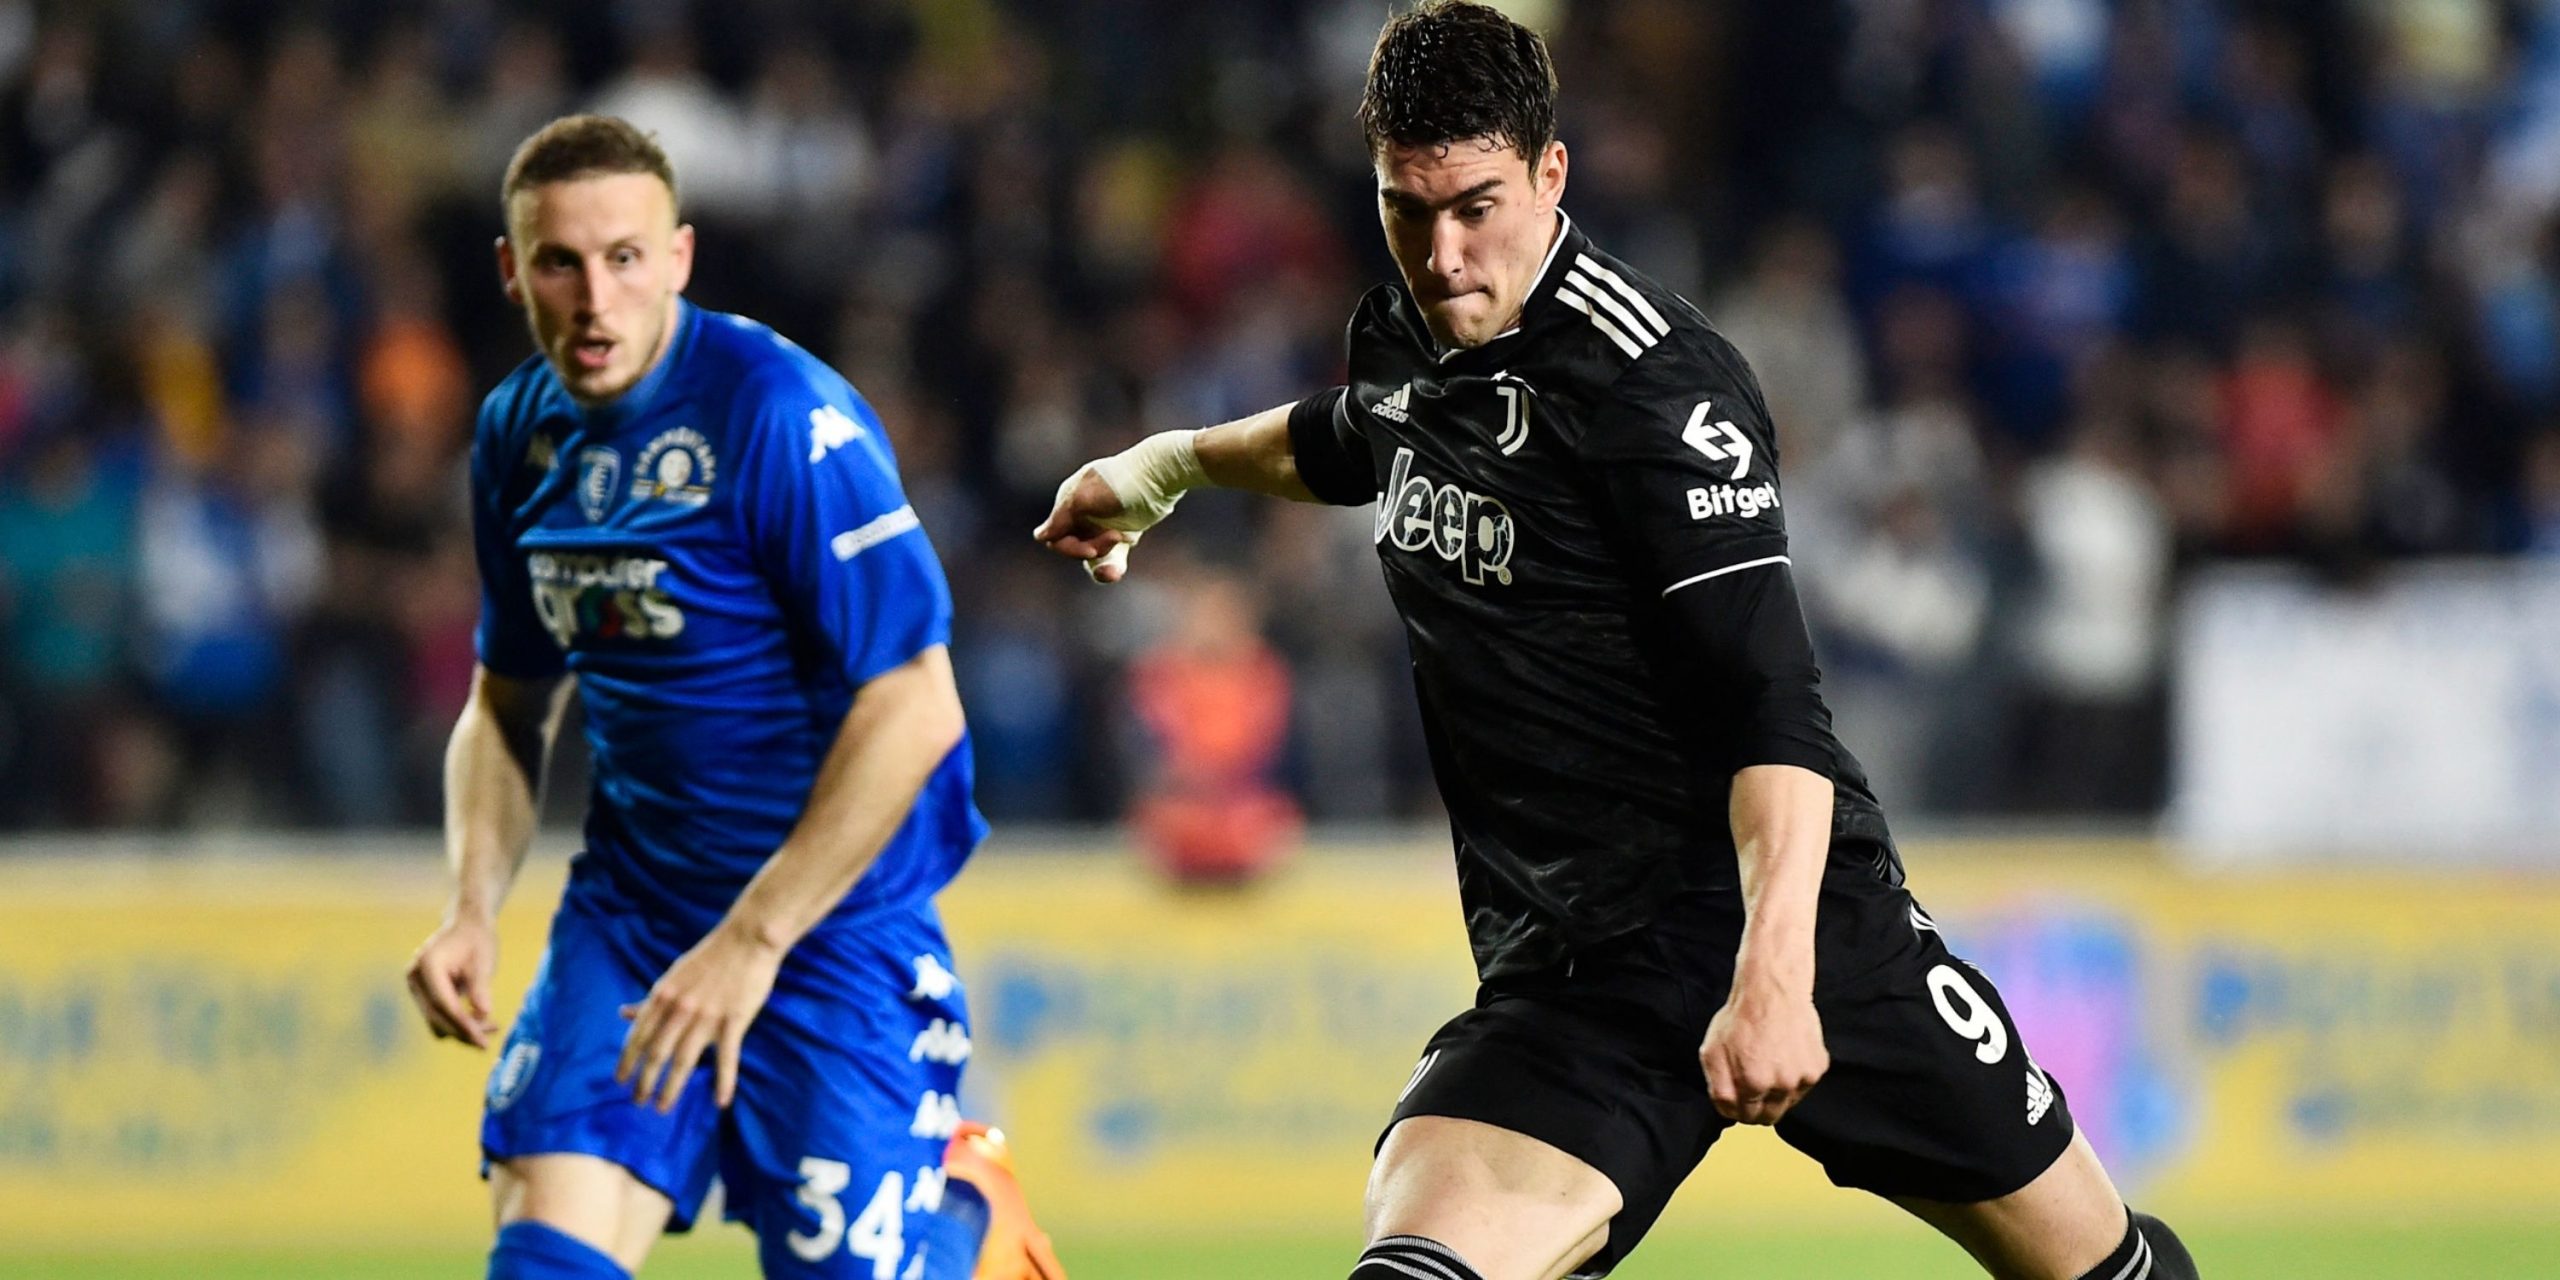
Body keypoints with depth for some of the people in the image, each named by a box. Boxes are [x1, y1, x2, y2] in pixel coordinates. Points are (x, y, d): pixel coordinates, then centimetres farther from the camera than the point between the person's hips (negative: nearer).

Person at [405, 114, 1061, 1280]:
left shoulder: (780, 417, -18)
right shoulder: (520, 433, 4)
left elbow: (914, 707, -21)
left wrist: (752, 942, -23)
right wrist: (472, 911, 1)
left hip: (835, 921, -5)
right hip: (630, 910, 5)